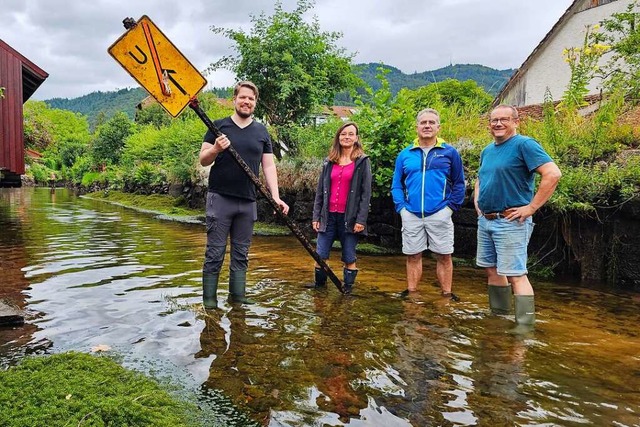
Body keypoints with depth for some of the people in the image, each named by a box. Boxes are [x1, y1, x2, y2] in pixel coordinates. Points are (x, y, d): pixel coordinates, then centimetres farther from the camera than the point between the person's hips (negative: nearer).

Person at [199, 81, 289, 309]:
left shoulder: (262, 131, 12)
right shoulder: (219, 126, 3)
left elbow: (269, 165, 8)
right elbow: (203, 160, 3)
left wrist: (275, 196, -4)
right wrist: (216, 148, -19)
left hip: (248, 201, 3)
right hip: (220, 198, -3)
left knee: (241, 253, 10)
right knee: (215, 252, 0)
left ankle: (237, 295, 20)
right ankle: (209, 297, 10)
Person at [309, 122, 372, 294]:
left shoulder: (363, 161, 2)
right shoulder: (329, 162, 12)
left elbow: (366, 193, -4)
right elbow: (320, 191, 13)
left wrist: (361, 219, -11)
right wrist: (316, 216, 7)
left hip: (349, 218, -3)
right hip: (329, 216, 4)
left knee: (349, 258, 4)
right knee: (320, 255, 5)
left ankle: (347, 289, 18)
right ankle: (319, 284, 24)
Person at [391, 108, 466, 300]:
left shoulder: (450, 152, 3)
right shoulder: (405, 154, 8)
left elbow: (458, 183, 5)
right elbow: (396, 185, 10)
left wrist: (451, 206, -6)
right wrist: (401, 207, -2)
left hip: (439, 214, -2)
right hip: (411, 214, 2)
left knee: (444, 256, 3)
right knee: (413, 256, 9)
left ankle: (447, 294, 15)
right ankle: (411, 292, 20)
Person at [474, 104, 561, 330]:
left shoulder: (524, 144, -10)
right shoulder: (487, 150, 15)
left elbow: (553, 174, -21)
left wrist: (531, 207, -20)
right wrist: (477, 201, 15)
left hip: (510, 222, -9)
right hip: (485, 220, 9)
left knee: (515, 275, -8)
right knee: (491, 269, 15)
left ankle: (525, 326, 0)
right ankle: (498, 315, 29)